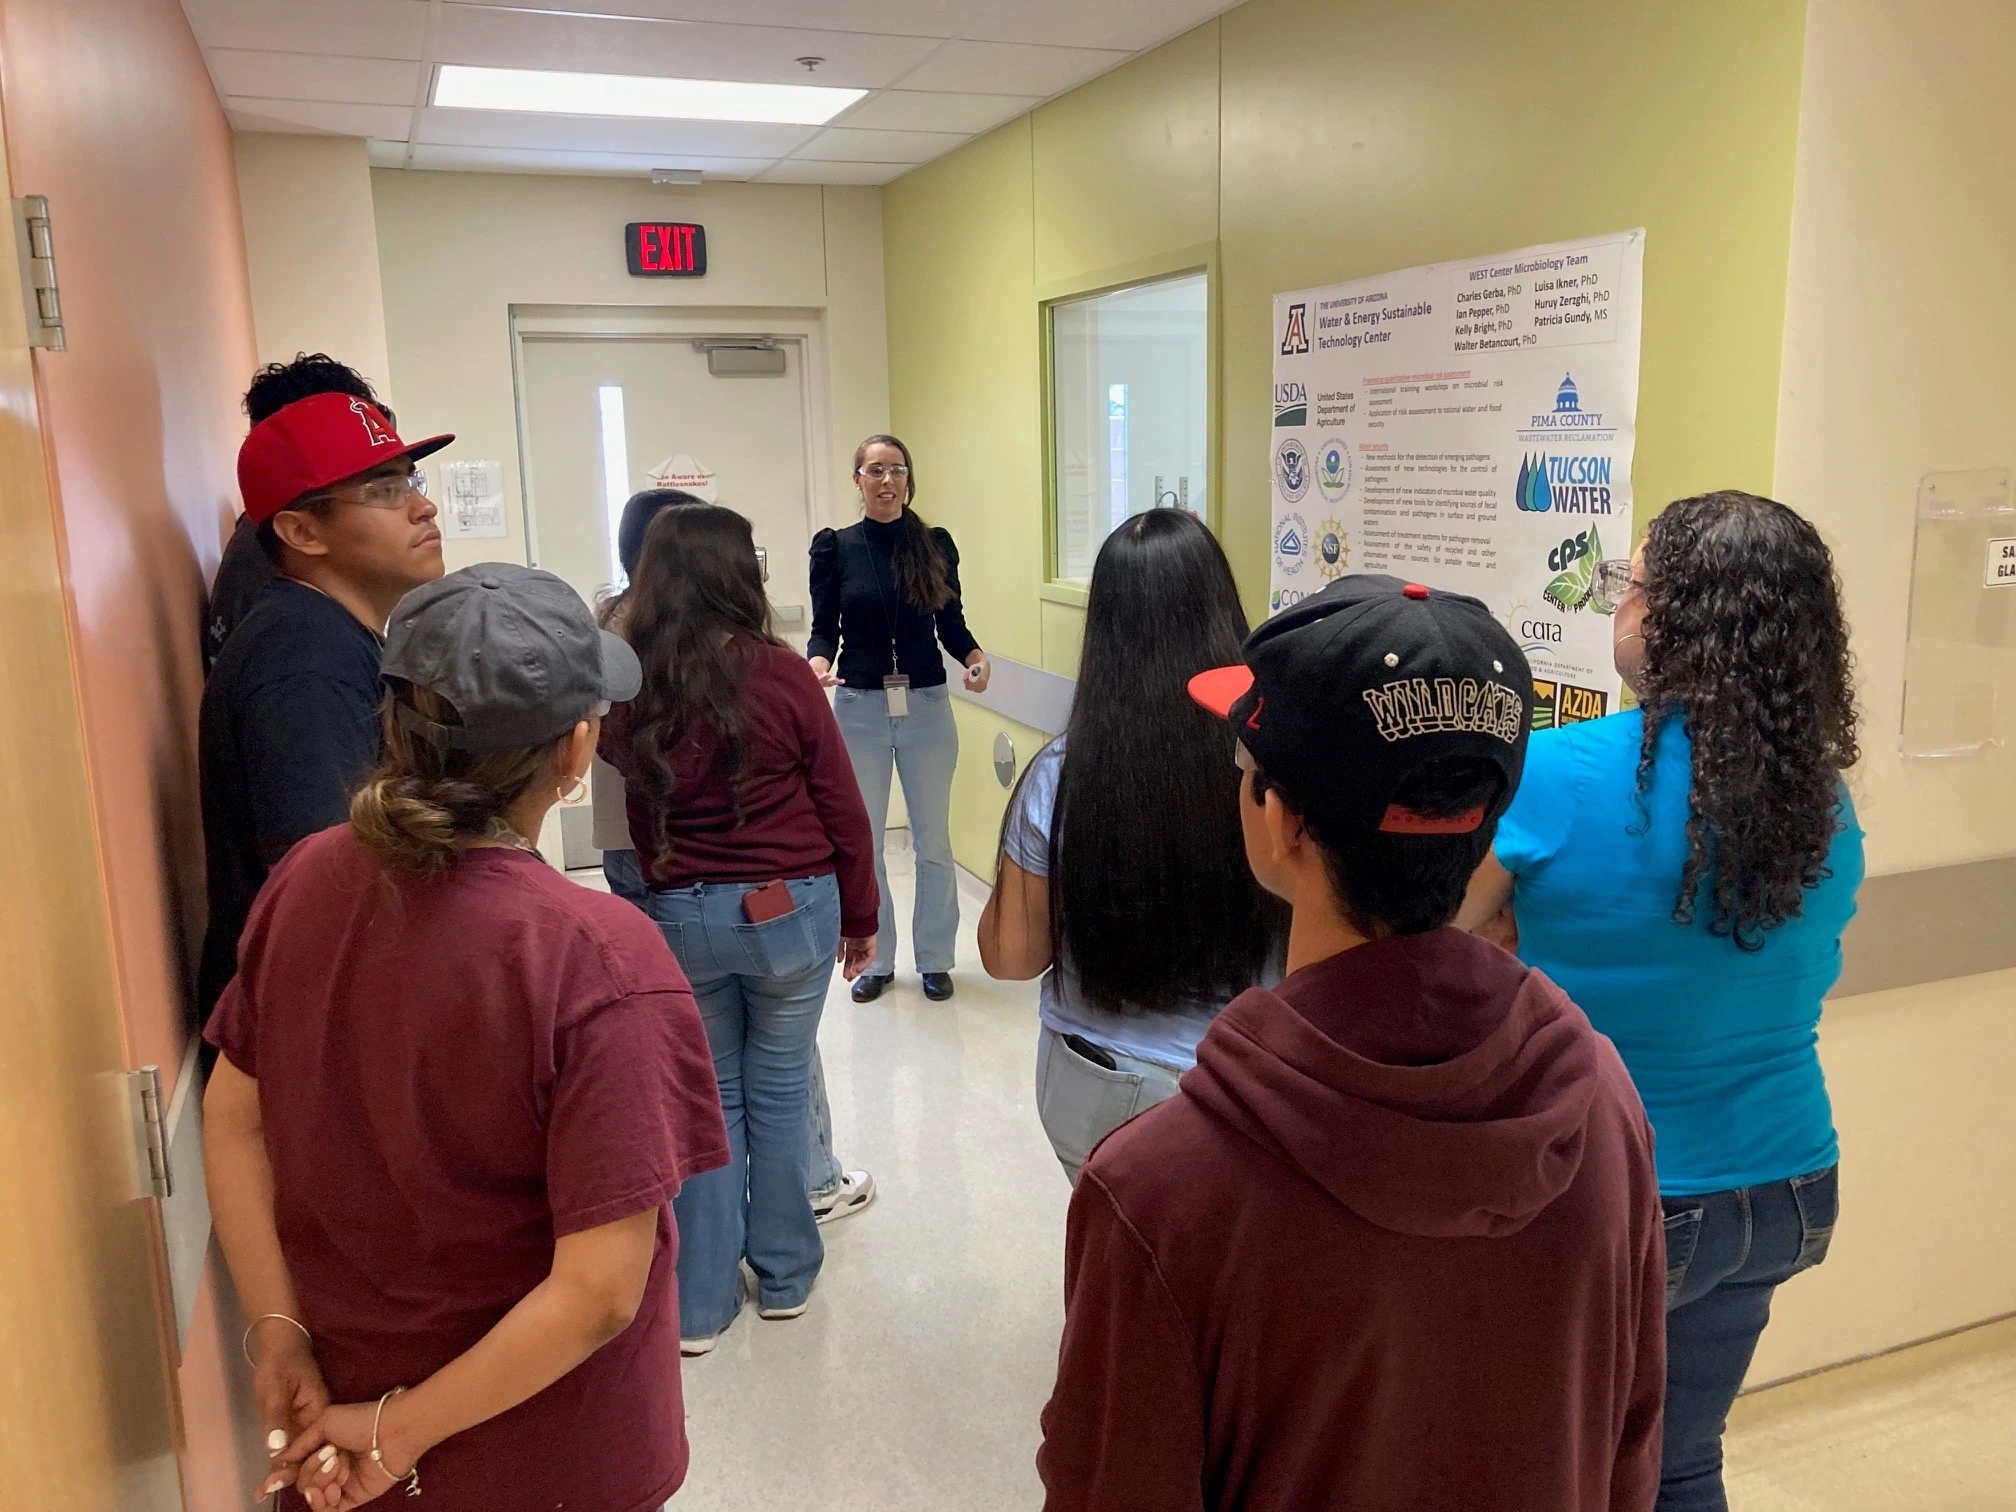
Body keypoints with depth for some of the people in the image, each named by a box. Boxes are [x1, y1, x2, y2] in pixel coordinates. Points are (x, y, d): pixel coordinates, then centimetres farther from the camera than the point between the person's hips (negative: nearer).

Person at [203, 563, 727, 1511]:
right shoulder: (599, 960, -29)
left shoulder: (306, 878, -13)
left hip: (340, 1386, 5)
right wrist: (404, 1429, -16)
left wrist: (279, 1339, 0)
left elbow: (231, 1120, -3)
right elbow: (599, 1291, -27)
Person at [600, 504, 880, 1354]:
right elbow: (841, 808, -7)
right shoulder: (781, 676, -13)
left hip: (680, 916, 2)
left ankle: (699, 1302, 21)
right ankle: (784, 1276, 29)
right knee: (779, 1088, 13)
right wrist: (861, 915, 4)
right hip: (790, 907, -2)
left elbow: (638, 799, 9)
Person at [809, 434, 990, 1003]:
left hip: (927, 706, 0)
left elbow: (952, 624, 5)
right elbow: (824, 628, 0)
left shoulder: (936, 544, 2)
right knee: (860, 843, 8)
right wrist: (819, 662, -21)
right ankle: (875, 961, 24)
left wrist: (974, 656, -15)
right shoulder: (833, 546, 0)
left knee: (933, 841, 8)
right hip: (859, 709, 0)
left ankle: (934, 959, 23)